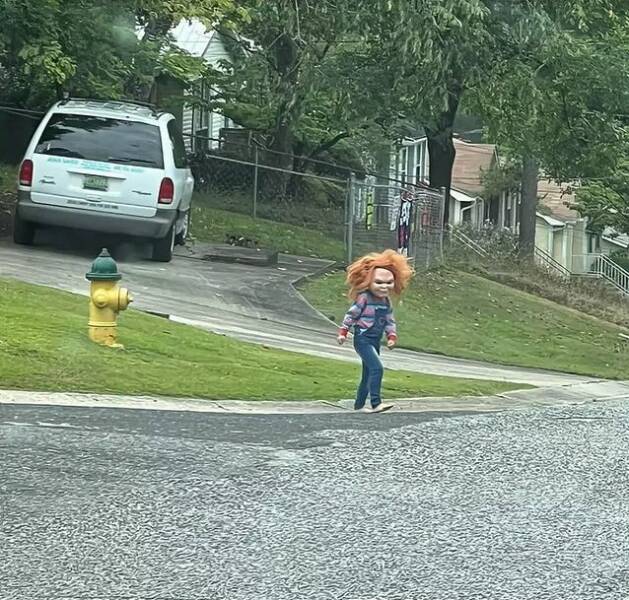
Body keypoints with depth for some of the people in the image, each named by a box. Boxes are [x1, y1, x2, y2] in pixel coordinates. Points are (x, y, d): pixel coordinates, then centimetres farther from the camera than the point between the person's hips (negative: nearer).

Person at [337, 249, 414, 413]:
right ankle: (376, 403, -26)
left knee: (368, 374, 12)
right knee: (377, 368, -22)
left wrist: (392, 337, 2)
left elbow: (390, 321, 14)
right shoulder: (364, 298, -12)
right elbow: (351, 315, -6)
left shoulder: (386, 301, 8)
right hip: (362, 339, -8)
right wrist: (343, 332, -5)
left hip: (375, 341, 8)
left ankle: (359, 405, 22)